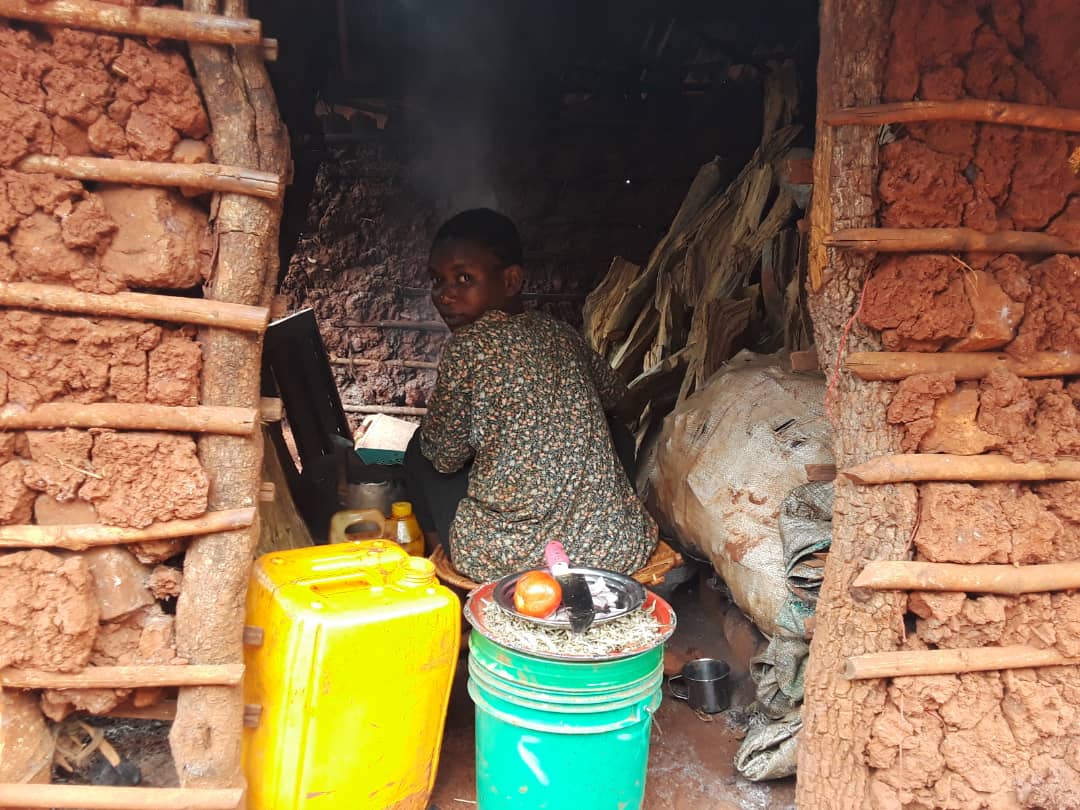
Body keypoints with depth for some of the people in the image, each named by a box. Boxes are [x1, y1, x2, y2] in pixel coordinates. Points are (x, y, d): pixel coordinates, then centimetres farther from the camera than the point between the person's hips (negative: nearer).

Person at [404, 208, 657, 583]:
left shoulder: (466, 346, -12)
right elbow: (616, 397, 27)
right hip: (618, 550, 5)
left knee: (421, 448, 16)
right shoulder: (562, 334, 6)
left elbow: (445, 456, -1)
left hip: (514, 555, -4)